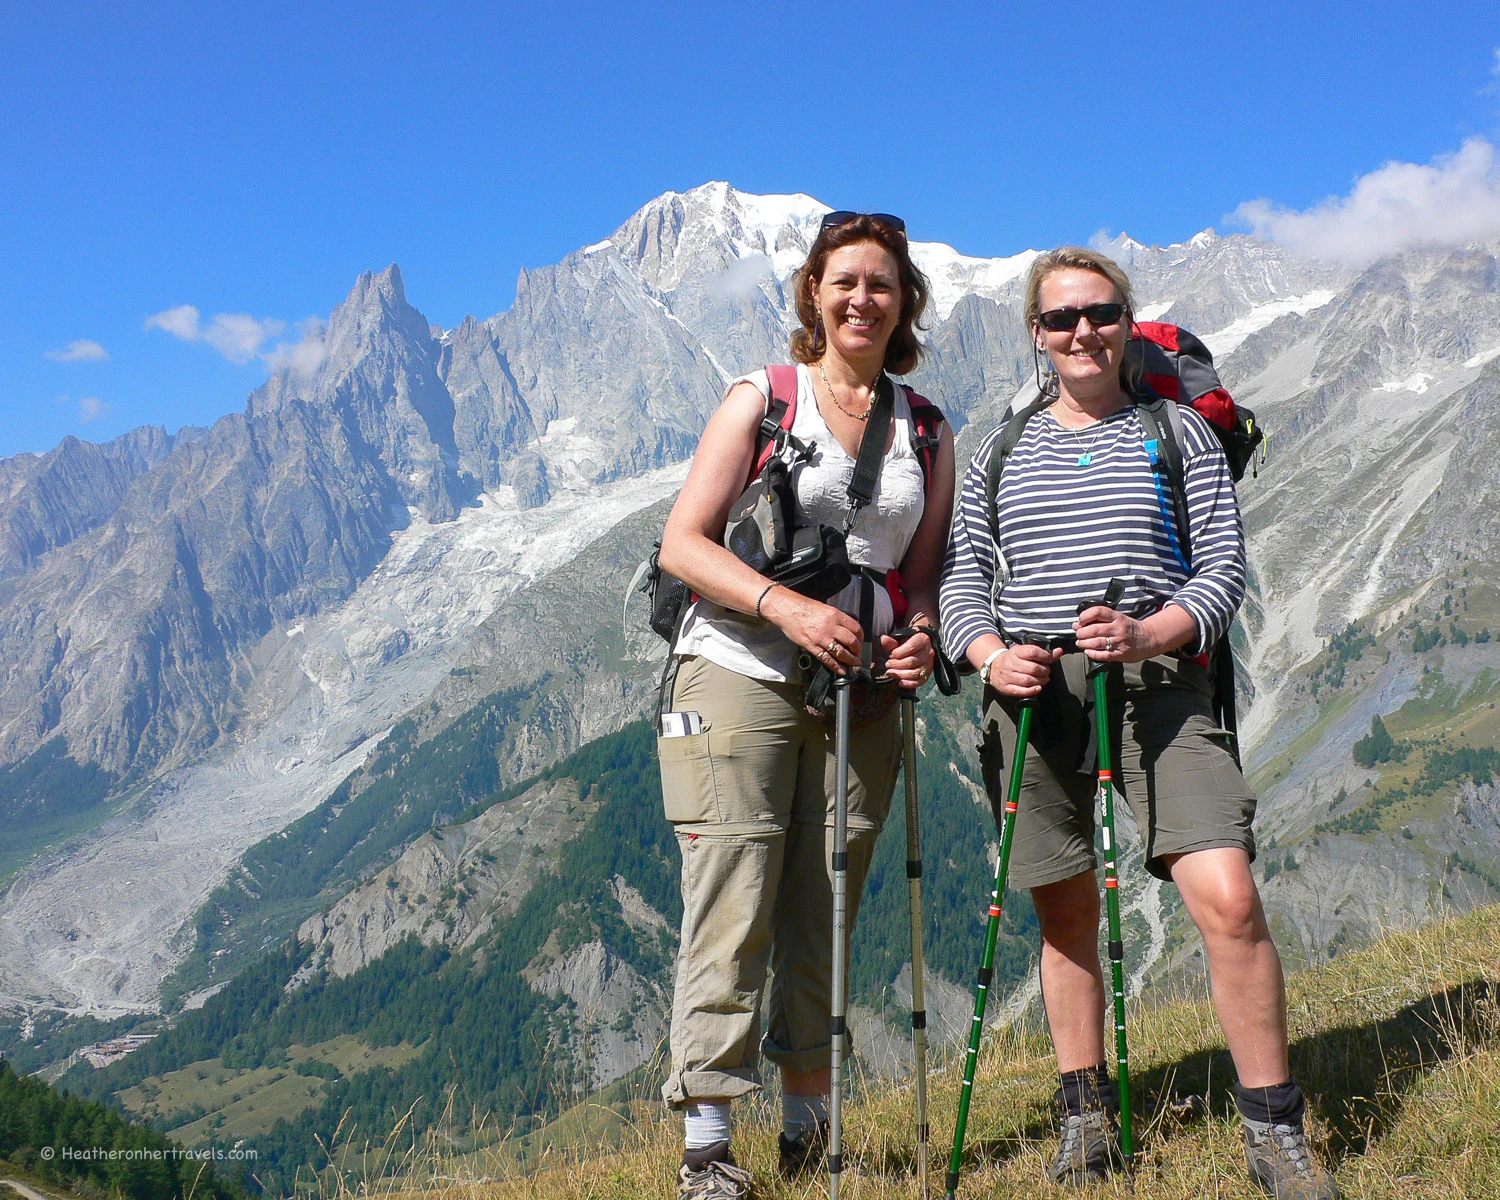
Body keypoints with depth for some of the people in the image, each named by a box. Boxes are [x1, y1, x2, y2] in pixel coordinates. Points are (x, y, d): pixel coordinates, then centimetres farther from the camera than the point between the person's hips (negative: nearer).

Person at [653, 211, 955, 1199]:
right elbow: (684, 543, -5)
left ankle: (808, 1119, 21)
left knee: (825, 912, 8)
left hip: (859, 690, 3)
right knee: (734, 911, -6)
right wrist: (787, 605, -19)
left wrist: (921, 632, -8)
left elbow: (929, 568, 14)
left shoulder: (925, 429, 12)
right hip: (742, 674, -3)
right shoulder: (761, 398, 1)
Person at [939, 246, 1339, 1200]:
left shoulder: (1180, 433, 9)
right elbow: (963, 576, 12)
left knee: (1228, 899, -16)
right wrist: (991, 652, -10)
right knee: (1067, 914, 10)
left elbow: (1225, 568, 2)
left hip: (1156, 685, -2)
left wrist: (1149, 632, -17)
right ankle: (1087, 1115, 25)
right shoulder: (1001, 452, 16)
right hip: (1033, 693, 3)